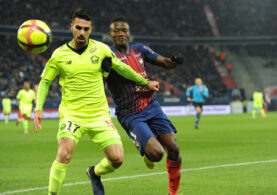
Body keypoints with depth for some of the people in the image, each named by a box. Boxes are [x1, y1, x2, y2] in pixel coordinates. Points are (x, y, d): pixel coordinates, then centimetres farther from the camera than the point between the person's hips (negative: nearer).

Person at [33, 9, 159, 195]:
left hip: (99, 114, 2)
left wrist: (145, 82, 23)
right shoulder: (59, 55, -2)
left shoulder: (100, 49, 1)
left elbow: (121, 68, 16)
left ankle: (95, 173, 26)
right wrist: (39, 108, -5)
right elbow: (45, 81, 8)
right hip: (72, 113, -2)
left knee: (117, 158, -8)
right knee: (64, 154, -26)